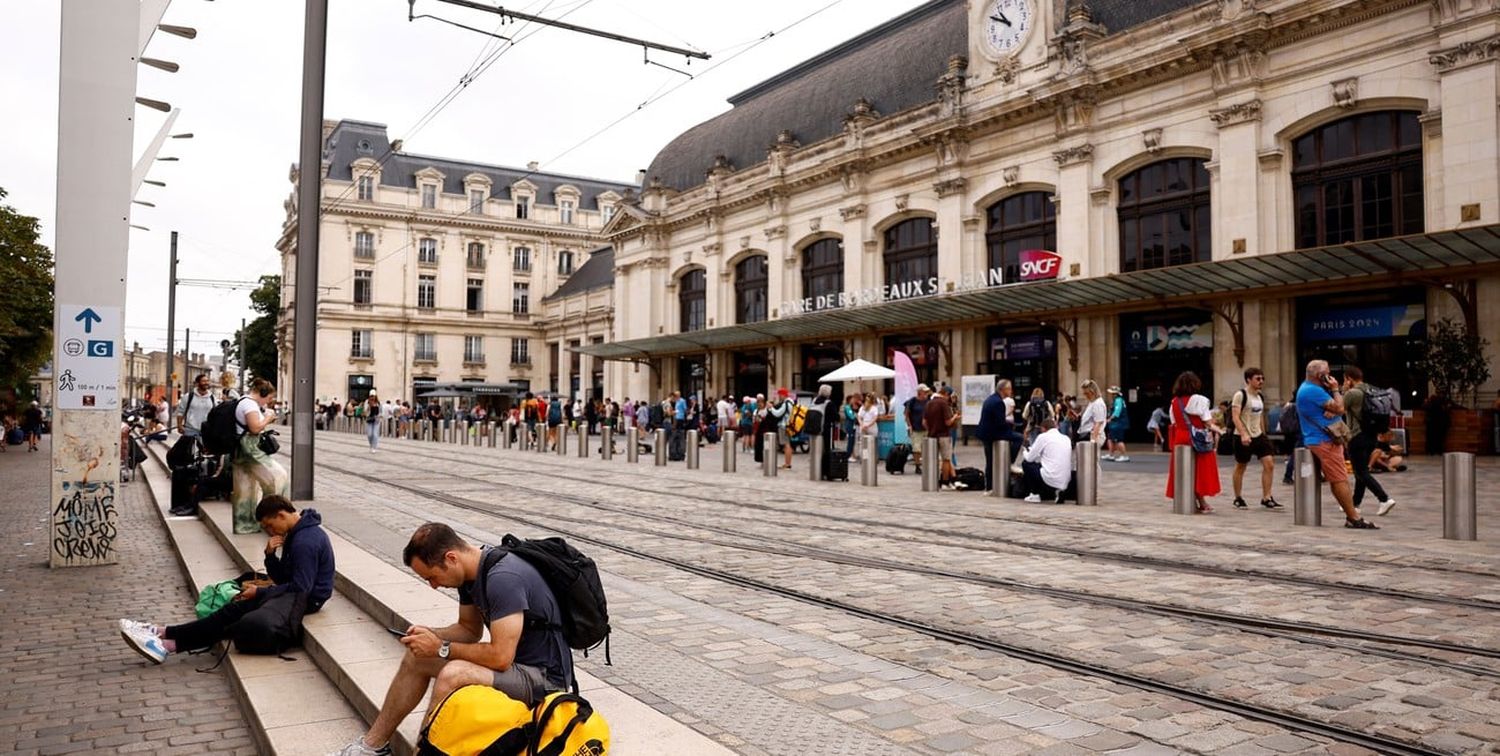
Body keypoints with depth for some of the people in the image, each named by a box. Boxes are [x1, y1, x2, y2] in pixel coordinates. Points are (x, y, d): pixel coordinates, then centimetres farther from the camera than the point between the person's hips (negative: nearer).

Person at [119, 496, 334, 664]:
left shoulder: (306, 541, -20)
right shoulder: (295, 534, 13)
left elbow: (301, 587, -23)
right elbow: (281, 578, 14)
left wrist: (260, 592, -13)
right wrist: (270, 555, -4)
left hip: (305, 599, -10)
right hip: (292, 591, 10)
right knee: (233, 609, -3)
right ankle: (165, 633, -6)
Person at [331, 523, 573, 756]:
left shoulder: (504, 579, -28)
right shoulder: (470, 571, 1)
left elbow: (501, 657, -29)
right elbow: (470, 629, 15)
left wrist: (441, 649, -17)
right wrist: (430, 635, -4)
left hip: (543, 677, -10)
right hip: (512, 660, 10)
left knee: (452, 675, -30)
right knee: (417, 657, 12)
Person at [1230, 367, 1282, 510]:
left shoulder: (1260, 396, 12)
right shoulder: (1240, 395, -11)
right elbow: (1235, 417, -18)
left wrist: (1263, 433, 20)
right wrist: (1243, 434, -27)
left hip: (1259, 435, 7)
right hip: (1243, 437, -7)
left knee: (1269, 463, -4)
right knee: (1240, 467, 5)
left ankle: (1266, 498, 2)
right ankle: (1238, 498, 17)